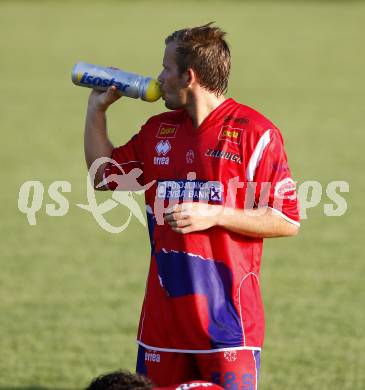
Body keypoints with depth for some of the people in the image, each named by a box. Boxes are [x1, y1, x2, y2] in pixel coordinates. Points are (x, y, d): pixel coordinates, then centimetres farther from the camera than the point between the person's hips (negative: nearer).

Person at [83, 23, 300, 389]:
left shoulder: (254, 132, -7)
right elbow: (104, 174, 26)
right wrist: (97, 108, 18)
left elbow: (287, 221, -9)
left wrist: (214, 214, -16)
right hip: (164, 312, 6)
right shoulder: (158, 130, 12)